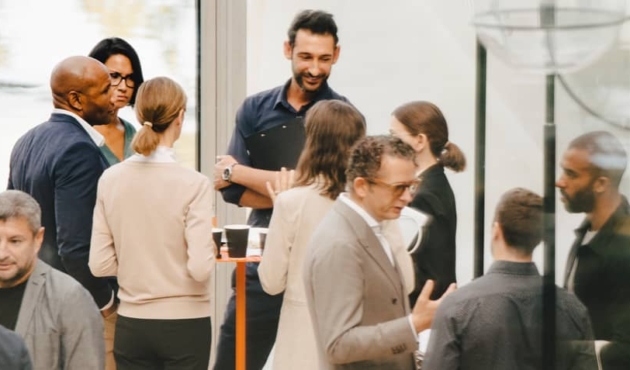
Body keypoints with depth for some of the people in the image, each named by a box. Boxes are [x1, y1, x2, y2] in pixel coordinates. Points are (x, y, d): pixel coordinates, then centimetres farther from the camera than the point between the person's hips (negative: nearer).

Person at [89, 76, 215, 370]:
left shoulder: (111, 179, -2)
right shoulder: (193, 184, -14)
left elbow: (100, 264, 1)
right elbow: (200, 268, -17)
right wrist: (211, 250, 5)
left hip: (131, 325, 4)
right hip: (184, 324, -4)